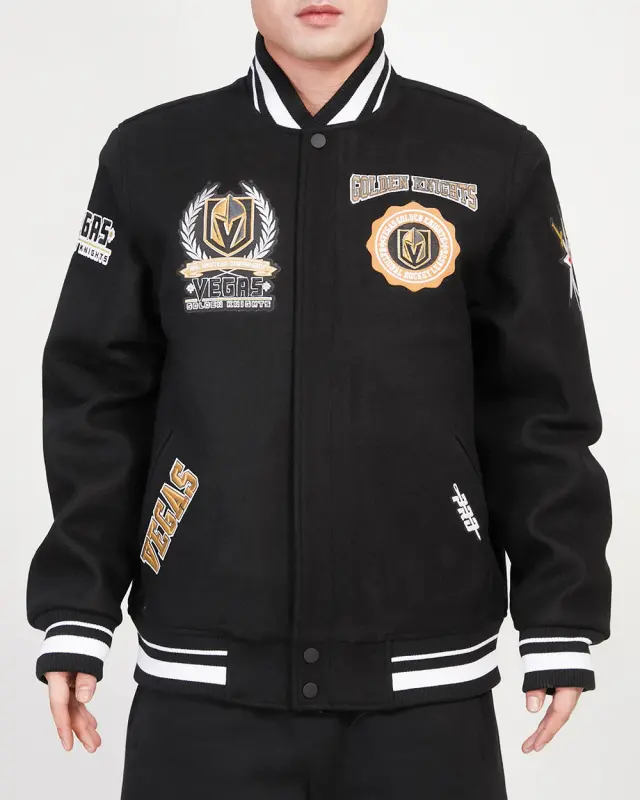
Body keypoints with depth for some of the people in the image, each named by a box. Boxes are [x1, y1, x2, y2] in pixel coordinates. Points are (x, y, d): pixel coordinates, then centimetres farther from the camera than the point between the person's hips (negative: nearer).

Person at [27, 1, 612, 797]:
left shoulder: (494, 162, 2)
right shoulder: (151, 158, 3)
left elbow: (540, 412, 4)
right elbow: (98, 401, 5)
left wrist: (561, 619, 2)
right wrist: (74, 613, 2)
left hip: (427, 679, 0)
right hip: (202, 675, 1)